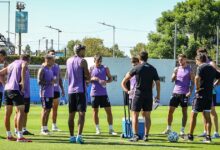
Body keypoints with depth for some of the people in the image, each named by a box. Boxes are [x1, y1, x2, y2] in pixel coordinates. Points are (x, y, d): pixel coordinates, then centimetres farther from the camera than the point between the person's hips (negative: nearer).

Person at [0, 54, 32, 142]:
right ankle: (20, 136, -17)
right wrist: (23, 81, -18)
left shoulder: (12, 64, 25)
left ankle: (9, 135, 19)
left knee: (8, 113, 12)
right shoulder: (24, 62, 6)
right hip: (16, 89, -7)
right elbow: (24, 67, -19)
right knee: (21, 112, -9)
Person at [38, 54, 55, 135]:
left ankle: (45, 127, 15)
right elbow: (39, 81, -17)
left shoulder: (50, 69, 16)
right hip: (45, 93, -8)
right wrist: (50, 82, -20)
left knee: (48, 110, 9)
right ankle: (43, 129, 0)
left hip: (50, 93, 8)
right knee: (45, 110, -5)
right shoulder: (42, 69, -10)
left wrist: (53, 81, 7)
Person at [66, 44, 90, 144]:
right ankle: (79, 136, -18)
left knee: (71, 114, 10)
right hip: (80, 90, -6)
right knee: (81, 113, -7)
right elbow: (88, 77, -7)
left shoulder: (68, 61, 13)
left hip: (70, 90, 6)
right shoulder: (82, 61, -7)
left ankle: (72, 136, 13)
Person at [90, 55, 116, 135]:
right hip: (94, 93, 0)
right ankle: (97, 129, 14)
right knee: (95, 111, 4)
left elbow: (110, 78, 8)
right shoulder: (91, 69, 3)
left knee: (109, 110, -3)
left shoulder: (105, 68, 5)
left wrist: (106, 81, -13)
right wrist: (93, 79, -16)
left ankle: (111, 129, 3)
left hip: (103, 93, 1)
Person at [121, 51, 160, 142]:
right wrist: (158, 95, 10)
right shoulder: (152, 69, 6)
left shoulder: (136, 68, -2)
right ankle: (146, 136, 7)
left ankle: (135, 135, -8)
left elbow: (124, 82, 0)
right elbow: (157, 83, 4)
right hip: (149, 95, 3)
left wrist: (127, 91, 10)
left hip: (138, 94, -3)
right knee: (147, 116, 10)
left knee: (135, 116, 2)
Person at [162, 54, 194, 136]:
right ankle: (168, 128, 11)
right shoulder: (177, 69, 11)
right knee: (170, 110, 2)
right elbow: (172, 80, 8)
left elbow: (192, 82, -4)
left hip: (184, 94, -4)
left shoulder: (189, 70, -2)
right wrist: (175, 73, -11)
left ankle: (182, 130, 5)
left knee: (184, 112, 1)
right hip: (176, 92, 4)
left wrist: (190, 91, -15)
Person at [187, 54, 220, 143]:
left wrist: (197, 88, -15)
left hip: (200, 95, -7)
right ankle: (208, 137, 3)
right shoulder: (212, 69, 14)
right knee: (207, 116, 8)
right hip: (209, 95, 7)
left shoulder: (201, 67, -9)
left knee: (193, 115, 3)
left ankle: (190, 136, 5)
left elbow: (197, 78, -27)